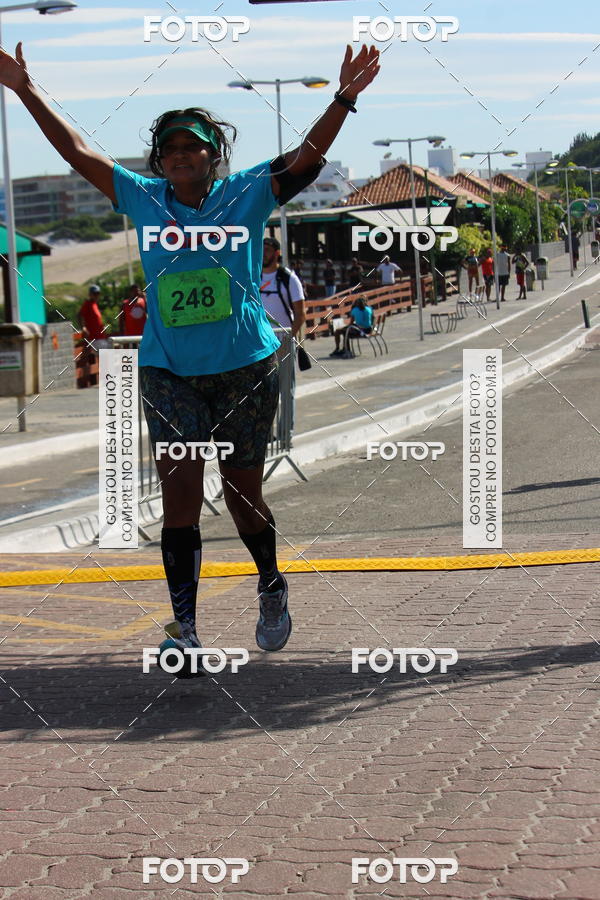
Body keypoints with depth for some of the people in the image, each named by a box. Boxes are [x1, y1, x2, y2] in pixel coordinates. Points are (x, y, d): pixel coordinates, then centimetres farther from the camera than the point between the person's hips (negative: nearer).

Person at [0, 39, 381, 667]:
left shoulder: (246, 195, 0)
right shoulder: (143, 199, 5)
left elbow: (305, 161, -8)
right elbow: (78, 153, 8)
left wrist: (343, 99, -20)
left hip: (245, 369, -1)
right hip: (168, 373, 1)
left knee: (242, 494, 9)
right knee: (180, 490, -9)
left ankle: (272, 590, 36)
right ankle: (183, 627, -7)